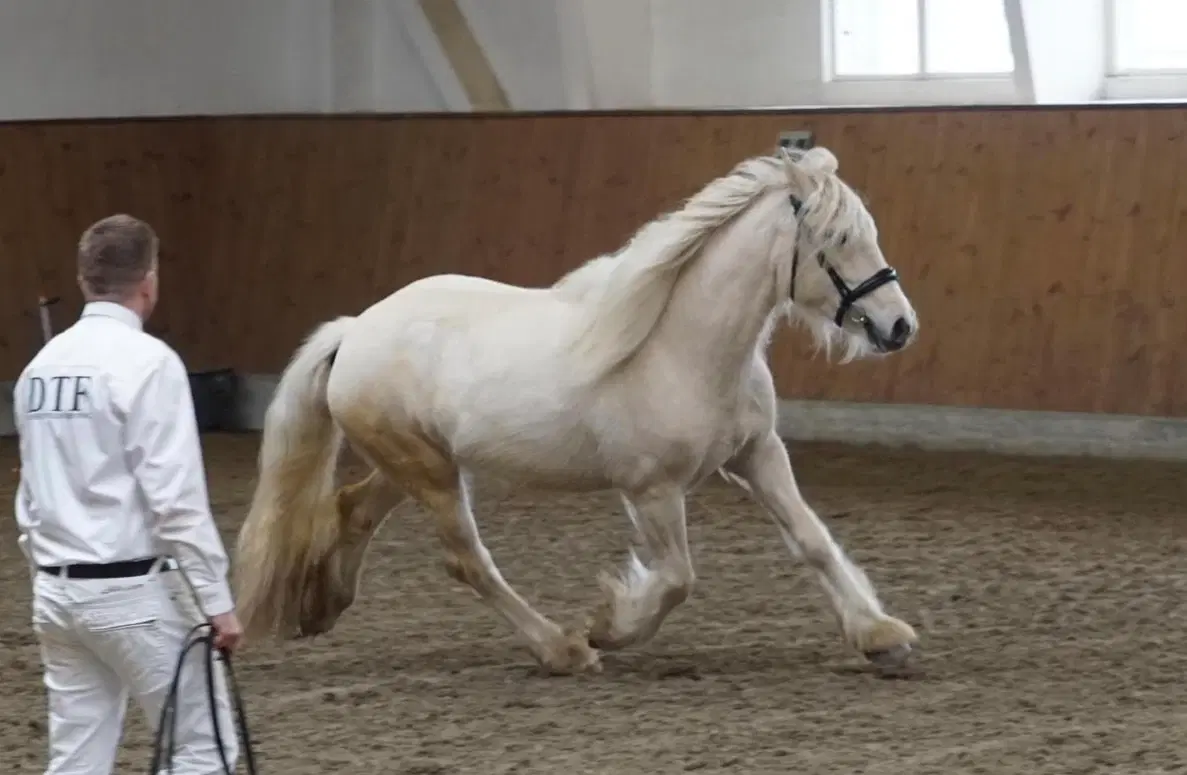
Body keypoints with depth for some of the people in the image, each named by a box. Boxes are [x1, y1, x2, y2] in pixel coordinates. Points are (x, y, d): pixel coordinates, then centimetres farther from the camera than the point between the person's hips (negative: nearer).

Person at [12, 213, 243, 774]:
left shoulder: (43, 364, 10)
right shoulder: (146, 360, -14)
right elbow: (177, 499, -18)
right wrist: (217, 600, -14)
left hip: (59, 591, 7)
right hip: (135, 592, -7)